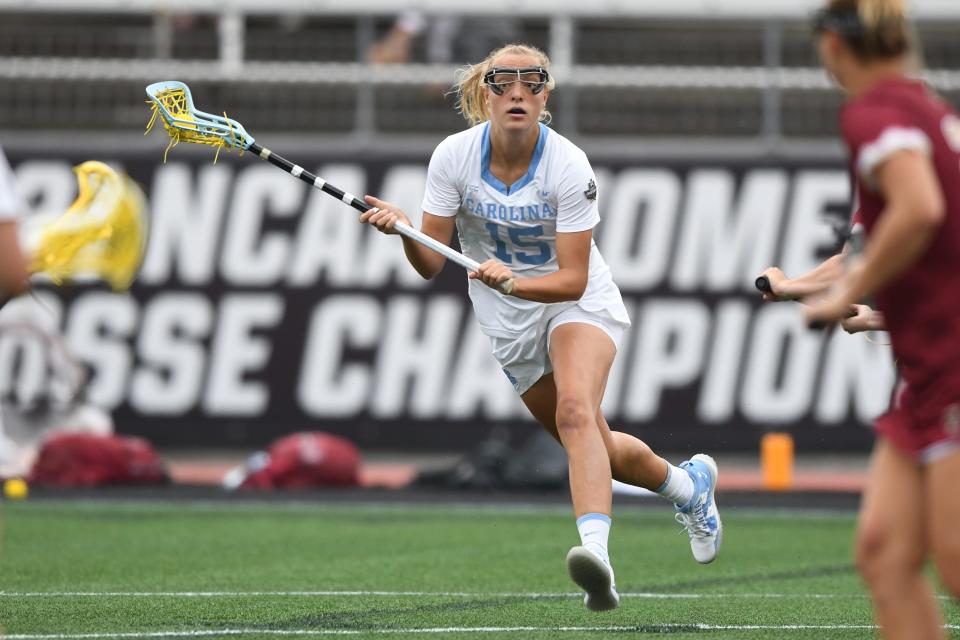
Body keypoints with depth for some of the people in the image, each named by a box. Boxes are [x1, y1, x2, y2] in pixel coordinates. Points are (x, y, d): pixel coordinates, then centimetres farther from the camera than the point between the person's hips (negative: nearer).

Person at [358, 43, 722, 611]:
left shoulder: (569, 166, -23)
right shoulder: (454, 157, -14)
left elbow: (573, 279, -22)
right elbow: (430, 263, -12)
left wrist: (512, 282, -40)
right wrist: (401, 229, -33)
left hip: (579, 304, -4)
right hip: (508, 324, 4)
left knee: (575, 411, -32)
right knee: (597, 447, 10)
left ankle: (596, 550, -49)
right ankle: (689, 483, 39)